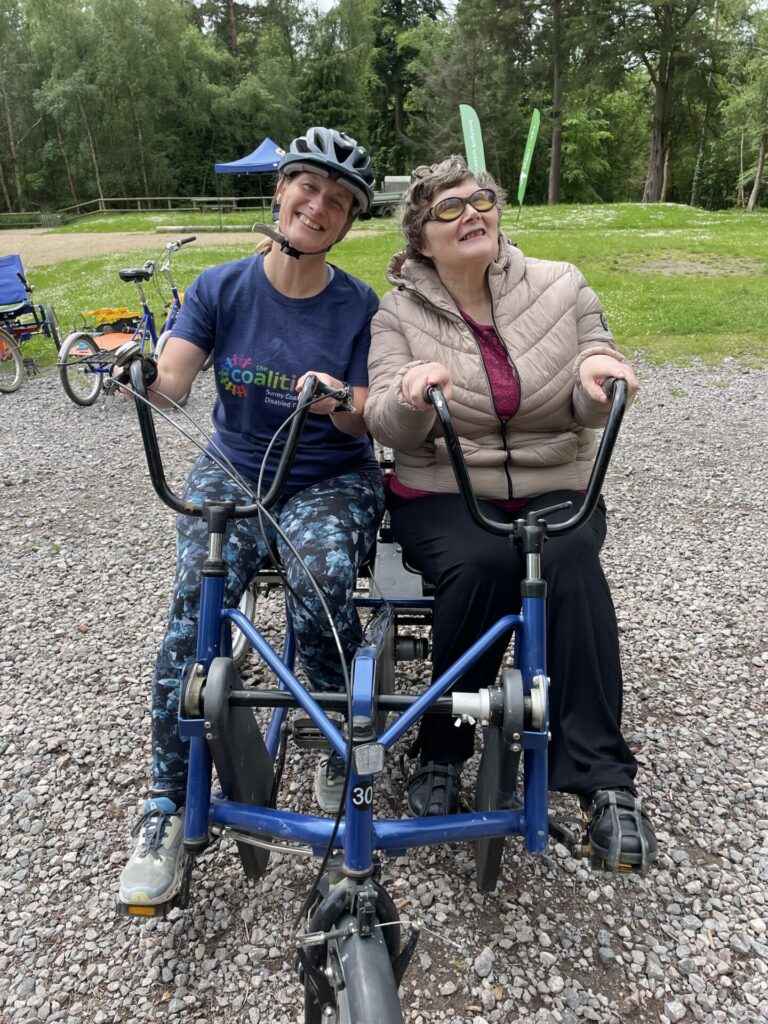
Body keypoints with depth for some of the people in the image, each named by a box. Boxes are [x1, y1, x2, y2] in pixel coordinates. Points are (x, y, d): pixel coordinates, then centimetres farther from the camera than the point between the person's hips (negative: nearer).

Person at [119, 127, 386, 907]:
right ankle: (166, 808, -8)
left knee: (322, 580, -32)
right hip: (233, 471, 1)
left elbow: (365, 423, -6)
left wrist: (340, 403, -29)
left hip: (331, 479, -1)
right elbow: (172, 379, -12)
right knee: (194, 610, -24)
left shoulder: (359, 307, -2)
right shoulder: (221, 288, 0)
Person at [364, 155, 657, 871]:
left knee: (570, 559, -31)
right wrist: (412, 394, -33)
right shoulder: (400, 311, 2)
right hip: (441, 494, -1)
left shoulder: (561, 287, 5)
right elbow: (386, 426, -9)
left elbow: (587, 411, 0)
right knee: (483, 564, -33)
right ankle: (442, 751, -12)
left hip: (554, 490, 2)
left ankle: (602, 778, -25)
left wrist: (596, 372, -24)